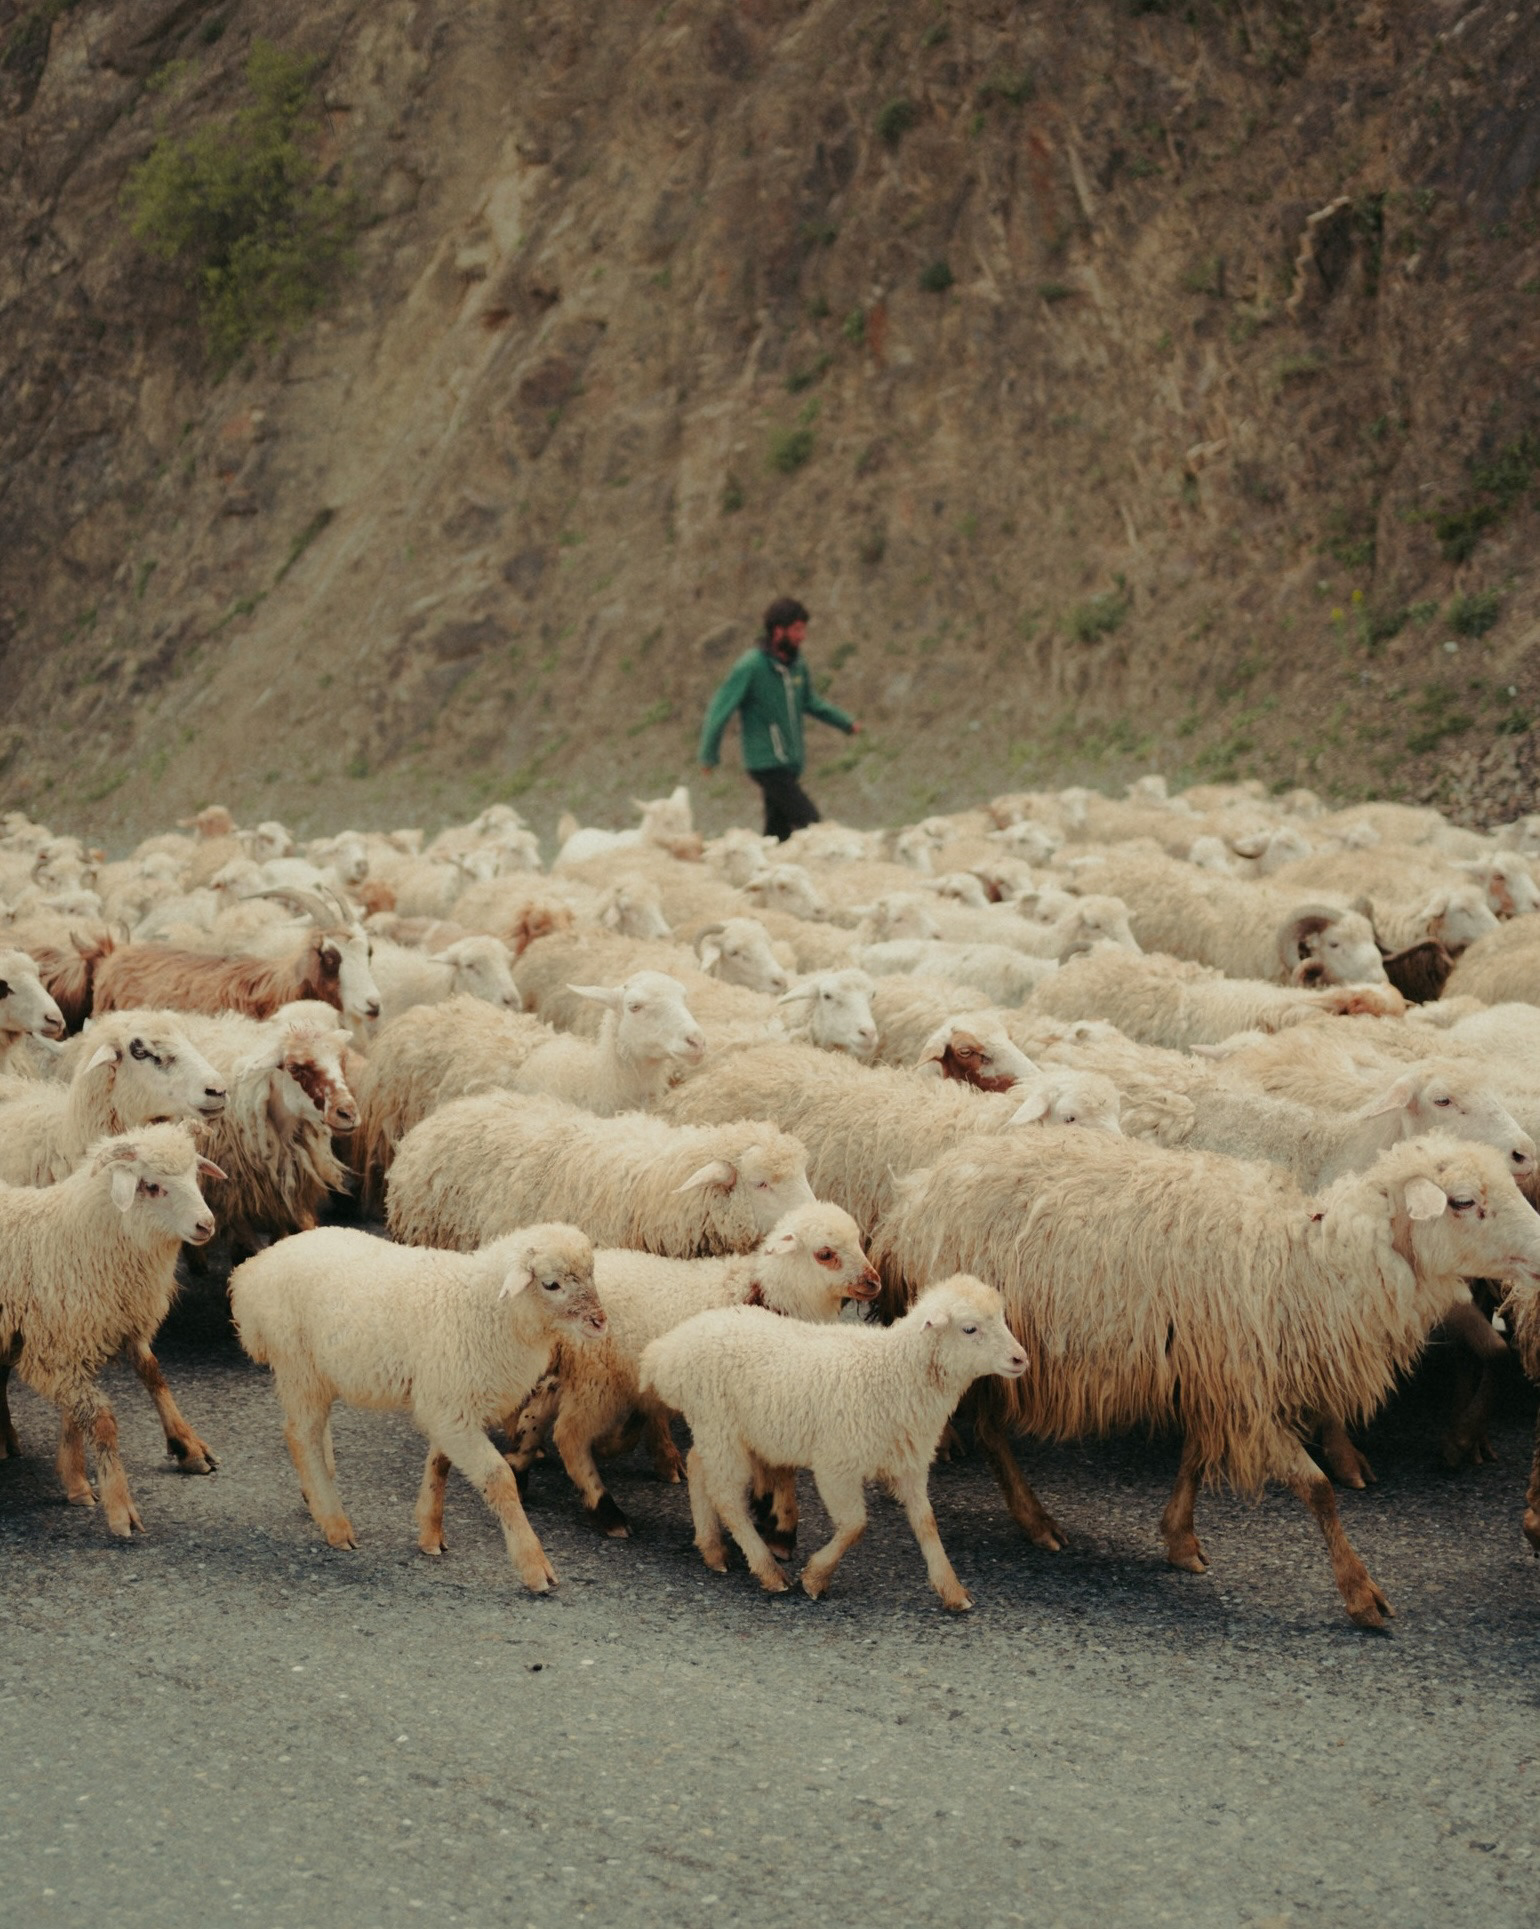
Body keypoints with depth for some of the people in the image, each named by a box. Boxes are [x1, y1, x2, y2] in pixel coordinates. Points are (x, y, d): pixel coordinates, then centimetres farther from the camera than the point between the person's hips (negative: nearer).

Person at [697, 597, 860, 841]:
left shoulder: (796, 663, 8)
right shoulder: (751, 666, -15)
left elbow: (810, 702, 25)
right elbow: (721, 708, -11)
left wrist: (846, 723, 20)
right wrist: (709, 755, -10)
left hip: (790, 763, 7)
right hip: (767, 763, -7)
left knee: (778, 830, 9)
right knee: (808, 818, -17)